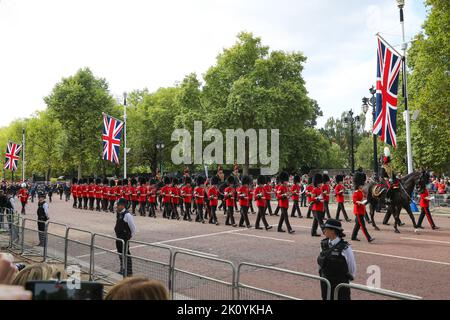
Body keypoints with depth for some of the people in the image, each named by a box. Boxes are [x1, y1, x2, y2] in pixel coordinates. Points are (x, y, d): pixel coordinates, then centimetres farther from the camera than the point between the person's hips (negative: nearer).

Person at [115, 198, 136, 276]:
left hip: (125, 238, -9)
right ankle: (122, 269, 32)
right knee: (120, 253, 18)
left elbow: (133, 227, -16)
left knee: (126, 254, -1)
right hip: (119, 237, 9)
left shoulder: (127, 215, -20)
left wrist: (130, 237, -7)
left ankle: (129, 272, 7)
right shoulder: (118, 214, 6)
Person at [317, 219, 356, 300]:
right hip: (325, 283, 5)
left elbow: (352, 268, -4)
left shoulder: (345, 248, -17)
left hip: (341, 285, -5)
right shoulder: (323, 244, -1)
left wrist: (347, 278, 8)